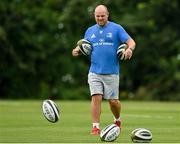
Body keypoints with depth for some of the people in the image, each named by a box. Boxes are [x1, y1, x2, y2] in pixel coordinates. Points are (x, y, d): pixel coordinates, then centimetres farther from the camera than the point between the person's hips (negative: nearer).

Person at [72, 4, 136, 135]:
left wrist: (129, 49, -25)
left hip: (112, 72, -2)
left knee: (113, 101, 2)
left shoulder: (116, 28, 2)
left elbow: (131, 42, -2)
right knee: (96, 97, -12)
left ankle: (117, 120, 31)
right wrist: (77, 50, -2)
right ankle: (96, 127, -9)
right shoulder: (90, 31, 13)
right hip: (95, 72, 2)